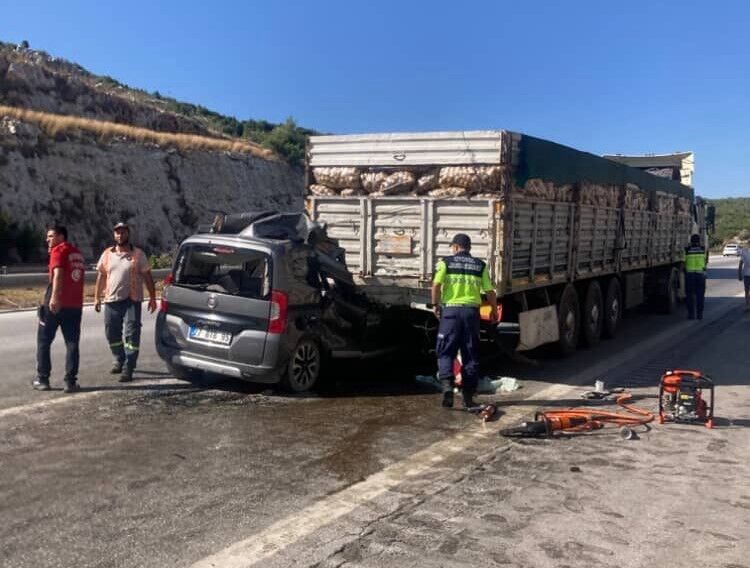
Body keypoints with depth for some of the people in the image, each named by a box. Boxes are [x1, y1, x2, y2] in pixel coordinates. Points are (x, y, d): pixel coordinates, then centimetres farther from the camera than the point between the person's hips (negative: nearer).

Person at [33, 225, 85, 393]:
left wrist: (54, 297, -29)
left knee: (43, 341, 7)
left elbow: (58, 273, -20)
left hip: (56, 303, -6)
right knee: (72, 343, 5)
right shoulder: (77, 253, 17)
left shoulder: (58, 250, -6)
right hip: (75, 304, 6)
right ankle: (70, 381, 0)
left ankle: (42, 379, 10)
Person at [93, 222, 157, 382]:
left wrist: (152, 297, -2)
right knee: (112, 333, 12)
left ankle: (128, 368, -4)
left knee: (132, 334, -7)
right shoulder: (107, 254, 9)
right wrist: (97, 298, 7)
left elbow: (148, 277, 2)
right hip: (111, 300, 3)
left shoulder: (138, 254, 1)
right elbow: (100, 277, 11)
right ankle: (119, 360, 33)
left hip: (132, 301, -3)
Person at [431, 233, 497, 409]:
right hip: (471, 311, 2)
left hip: (450, 310, -2)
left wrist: (436, 305, 4)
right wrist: (494, 309, 22)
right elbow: (490, 292, 6)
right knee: (470, 355, 9)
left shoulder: (446, 262, 3)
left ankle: (447, 385, -16)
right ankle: (468, 396, 12)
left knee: (446, 352, 6)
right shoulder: (480, 265, 9)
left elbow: (436, 285, -10)